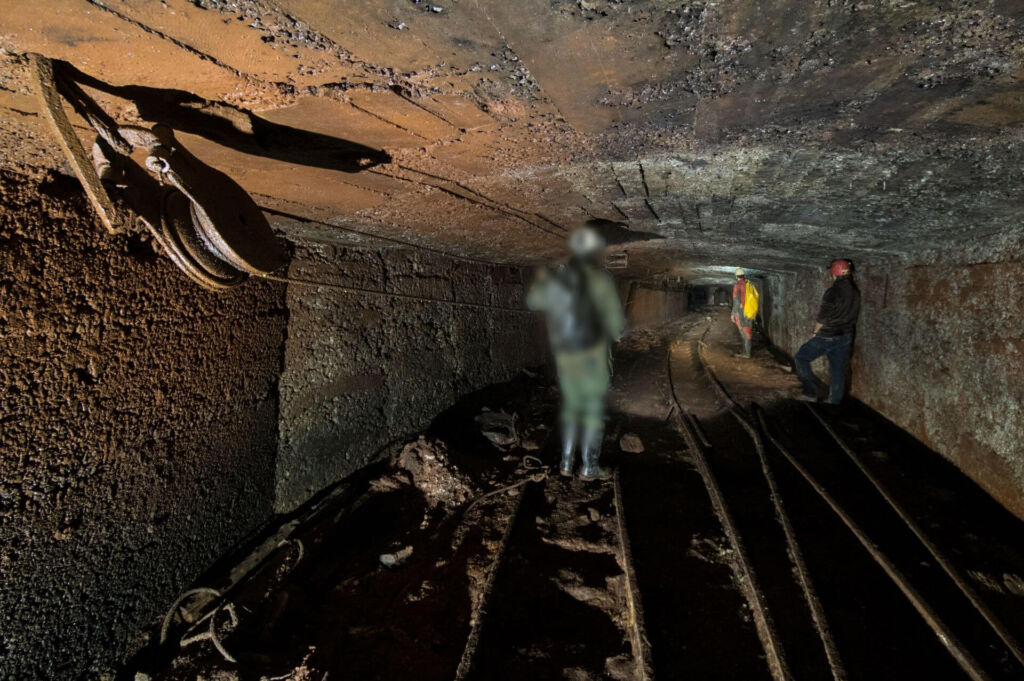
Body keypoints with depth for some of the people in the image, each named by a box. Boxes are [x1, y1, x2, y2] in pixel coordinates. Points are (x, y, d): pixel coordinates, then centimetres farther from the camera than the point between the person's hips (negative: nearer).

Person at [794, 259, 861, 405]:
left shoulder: (833, 292, -19)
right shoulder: (855, 292, 4)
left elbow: (821, 318, -14)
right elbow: (853, 316, 11)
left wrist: (816, 333, 1)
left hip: (828, 336, -7)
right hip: (846, 337, 7)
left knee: (801, 358, 6)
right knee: (838, 370, 13)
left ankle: (811, 392, 1)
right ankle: (835, 402, 19)